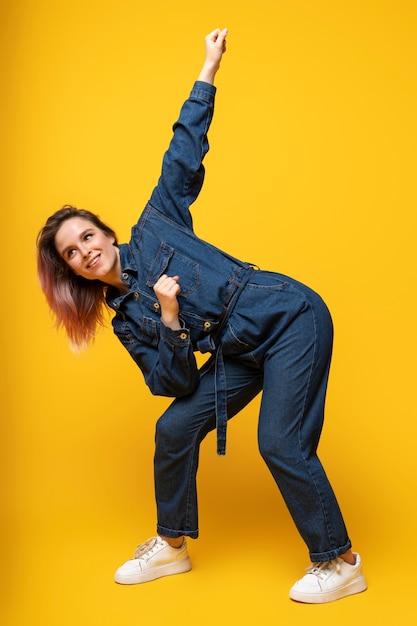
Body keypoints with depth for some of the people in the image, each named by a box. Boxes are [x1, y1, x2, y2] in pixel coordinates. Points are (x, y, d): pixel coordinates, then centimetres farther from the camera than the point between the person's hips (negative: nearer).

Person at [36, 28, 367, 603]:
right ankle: (172, 546, 21)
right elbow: (174, 384, -1)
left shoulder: (154, 228, -1)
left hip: (291, 319, -6)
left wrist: (208, 71, -2)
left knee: (281, 442, -14)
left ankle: (340, 563, 3)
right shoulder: (126, 319, 7)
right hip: (245, 355, 6)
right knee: (175, 428, 1)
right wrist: (170, 320, -17)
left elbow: (184, 156, 0)